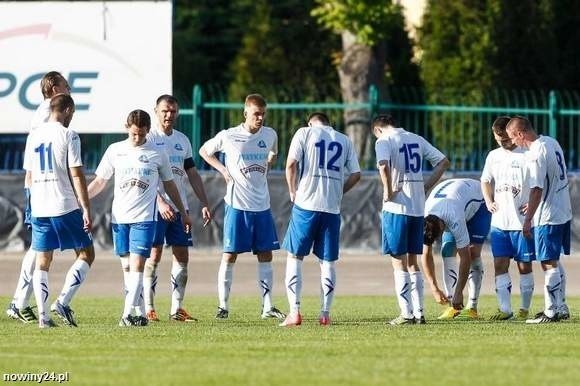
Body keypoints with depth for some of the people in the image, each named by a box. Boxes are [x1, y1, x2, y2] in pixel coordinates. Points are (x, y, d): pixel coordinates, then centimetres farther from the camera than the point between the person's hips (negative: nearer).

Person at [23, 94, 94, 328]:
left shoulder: (33, 136, 10)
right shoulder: (68, 135, -7)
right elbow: (76, 175, -11)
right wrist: (86, 209, -9)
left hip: (38, 209, 5)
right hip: (66, 207, -5)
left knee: (42, 262, 8)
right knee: (86, 254, 7)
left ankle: (42, 315, -1)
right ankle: (63, 302, -7)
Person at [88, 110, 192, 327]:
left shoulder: (157, 154, 4)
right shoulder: (115, 151, 6)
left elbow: (169, 185, 15)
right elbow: (99, 182, 12)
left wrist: (183, 213, 18)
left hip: (144, 218, -2)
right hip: (119, 217, 3)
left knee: (137, 264, -14)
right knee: (128, 266, 6)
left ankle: (128, 314, -20)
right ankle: (139, 313, 13)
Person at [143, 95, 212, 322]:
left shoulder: (182, 140, 15)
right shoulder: (149, 139, -4)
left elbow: (192, 174, 19)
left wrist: (204, 204, 11)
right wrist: (160, 203, -22)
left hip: (180, 209, 6)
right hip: (156, 208, -6)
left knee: (182, 257, 3)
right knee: (154, 256, -7)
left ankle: (177, 308, 8)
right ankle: (147, 308, -3)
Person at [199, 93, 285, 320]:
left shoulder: (270, 135, 4)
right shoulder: (228, 136, -6)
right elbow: (204, 151, 9)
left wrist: (265, 169, 9)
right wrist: (223, 170, -2)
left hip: (262, 205, 4)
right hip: (237, 205, -4)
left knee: (266, 254, 4)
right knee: (230, 254, -3)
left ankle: (267, 307, 8)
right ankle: (223, 305, 3)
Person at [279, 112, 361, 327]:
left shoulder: (305, 133, 5)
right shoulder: (344, 141, 14)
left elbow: (291, 164, -5)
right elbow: (355, 174, 10)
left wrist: (293, 192, 6)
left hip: (306, 205, -3)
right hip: (332, 208, 3)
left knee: (295, 256, 4)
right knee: (328, 261, 10)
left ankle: (294, 311, -4)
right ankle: (325, 313, 9)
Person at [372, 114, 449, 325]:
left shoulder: (384, 141, -5)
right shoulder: (417, 139, 14)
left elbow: (383, 166, -25)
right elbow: (443, 162, 14)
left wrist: (388, 191, -13)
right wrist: (425, 187, 12)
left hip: (396, 207, -6)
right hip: (418, 207, 6)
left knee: (399, 262, 0)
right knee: (412, 261, 14)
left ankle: (407, 313, -3)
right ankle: (419, 312, 12)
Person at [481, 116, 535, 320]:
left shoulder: (527, 155, -6)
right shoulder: (493, 156, 12)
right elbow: (485, 181, 25)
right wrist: (489, 201, 9)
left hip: (522, 221, -5)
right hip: (499, 221, 5)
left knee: (524, 265, 1)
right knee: (500, 264, 0)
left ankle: (525, 308, 10)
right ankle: (505, 309, 2)